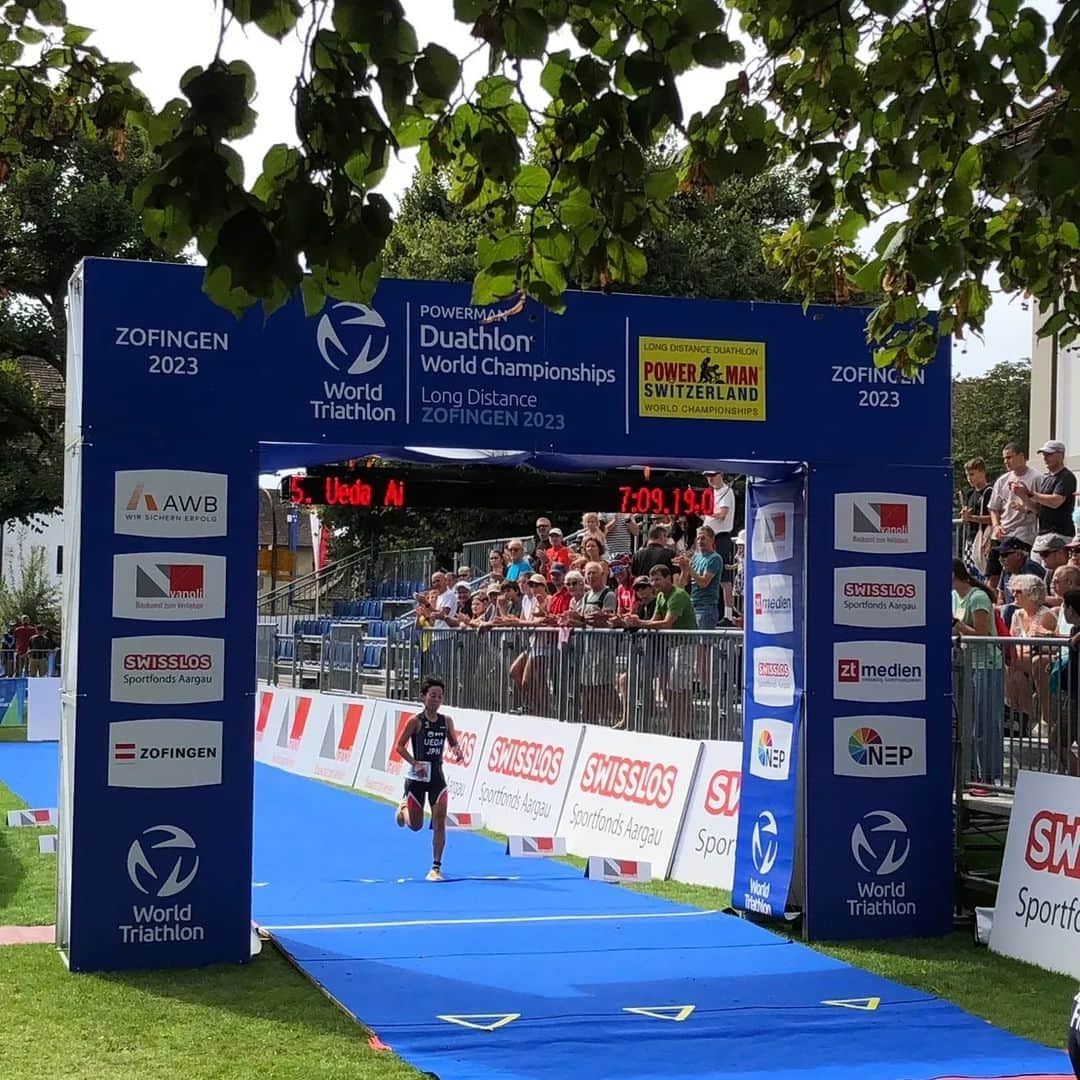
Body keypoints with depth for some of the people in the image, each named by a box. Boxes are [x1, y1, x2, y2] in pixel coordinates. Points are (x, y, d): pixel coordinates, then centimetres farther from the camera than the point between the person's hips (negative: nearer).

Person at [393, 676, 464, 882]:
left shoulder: (446, 721, 0)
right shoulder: (416, 721, -11)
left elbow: (453, 743, 14)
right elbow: (400, 746, -6)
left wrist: (457, 751, -9)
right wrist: (415, 763, -19)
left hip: (437, 776, 3)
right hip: (417, 777, -3)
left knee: (439, 822, -9)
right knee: (416, 826, 9)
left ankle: (436, 867, -2)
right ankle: (404, 807, 45)